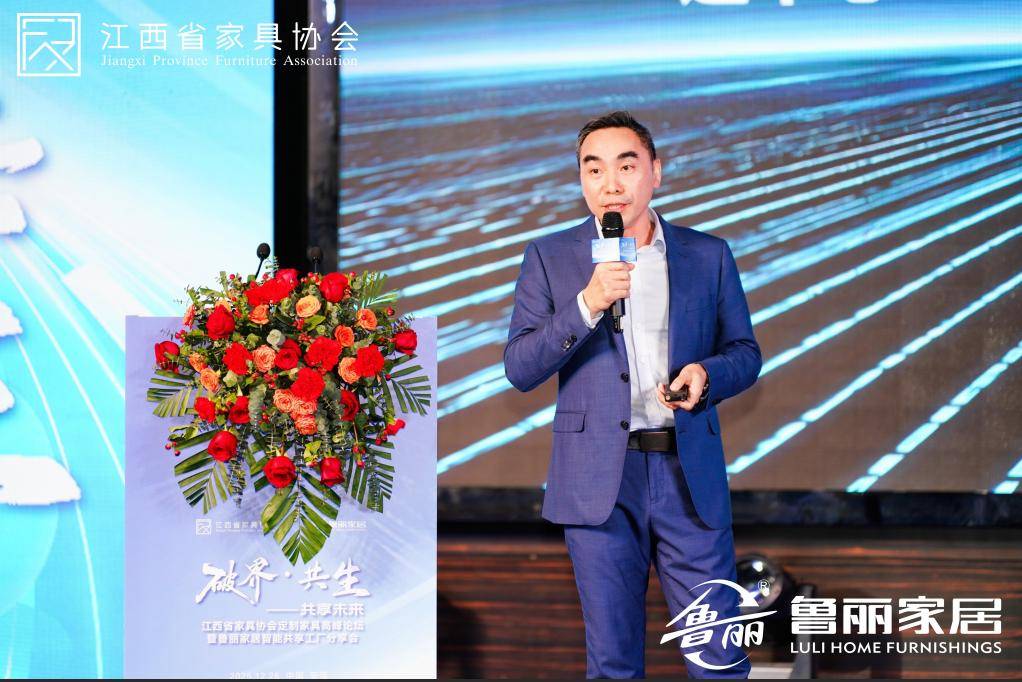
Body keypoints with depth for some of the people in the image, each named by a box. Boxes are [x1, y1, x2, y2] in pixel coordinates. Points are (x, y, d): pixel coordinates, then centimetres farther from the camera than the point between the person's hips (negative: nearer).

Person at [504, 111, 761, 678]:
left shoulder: (708, 255, 8)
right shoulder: (550, 258, 4)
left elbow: (744, 352, 13)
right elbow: (519, 368, -3)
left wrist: (707, 373, -10)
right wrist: (588, 304, -17)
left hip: (690, 478, 1)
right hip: (599, 482, -1)